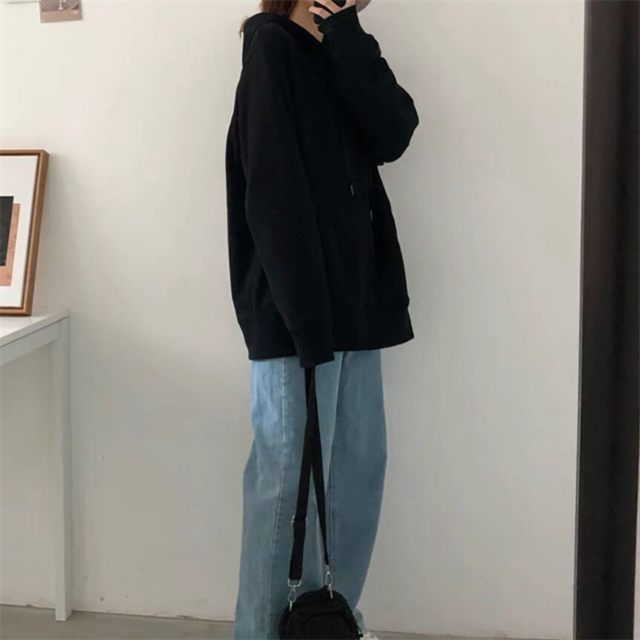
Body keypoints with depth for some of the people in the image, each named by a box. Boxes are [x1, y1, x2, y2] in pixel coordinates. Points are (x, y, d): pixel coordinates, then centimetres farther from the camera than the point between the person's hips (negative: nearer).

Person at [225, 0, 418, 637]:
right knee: (293, 477, -2)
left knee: (359, 469, 13)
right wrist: (306, 313, -21)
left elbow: (394, 132, -2)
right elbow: (274, 195, -16)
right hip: (295, 308, -8)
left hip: (355, 300, 8)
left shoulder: (337, 56, 15)